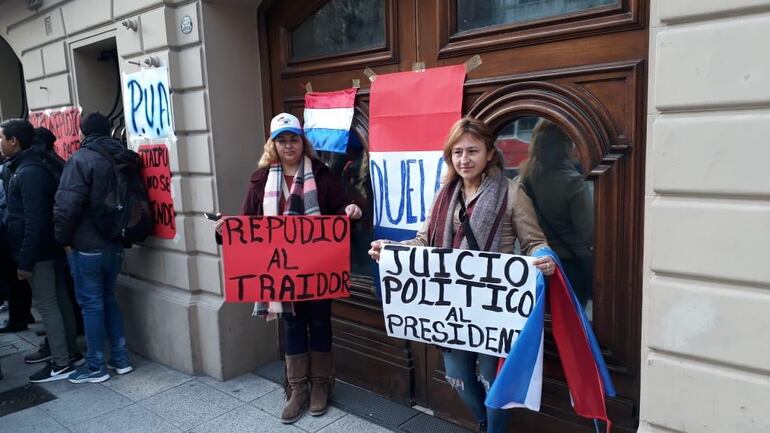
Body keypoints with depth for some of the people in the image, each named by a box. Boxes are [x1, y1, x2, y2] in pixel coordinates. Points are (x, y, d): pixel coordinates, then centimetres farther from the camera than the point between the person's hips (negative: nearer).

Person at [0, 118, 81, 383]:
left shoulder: (28, 172, -18)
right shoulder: (29, 167, 13)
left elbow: (34, 222, -23)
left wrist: (25, 261, -20)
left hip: (39, 252, -10)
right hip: (49, 248, 10)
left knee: (46, 305, -2)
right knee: (59, 301, 14)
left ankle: (61, 364, 7)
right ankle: (71, 353, 24)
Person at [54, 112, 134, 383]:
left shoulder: (81, 159, -13)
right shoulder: (123, 159, 7)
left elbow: (67, 205, -18)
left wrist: (63, 238, -6)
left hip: (87, 246, -6)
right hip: (115, 244, 7)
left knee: (91, 304, 3)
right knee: (108, 298, 18)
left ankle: (96, 367, 13)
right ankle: (121, 359, 21)